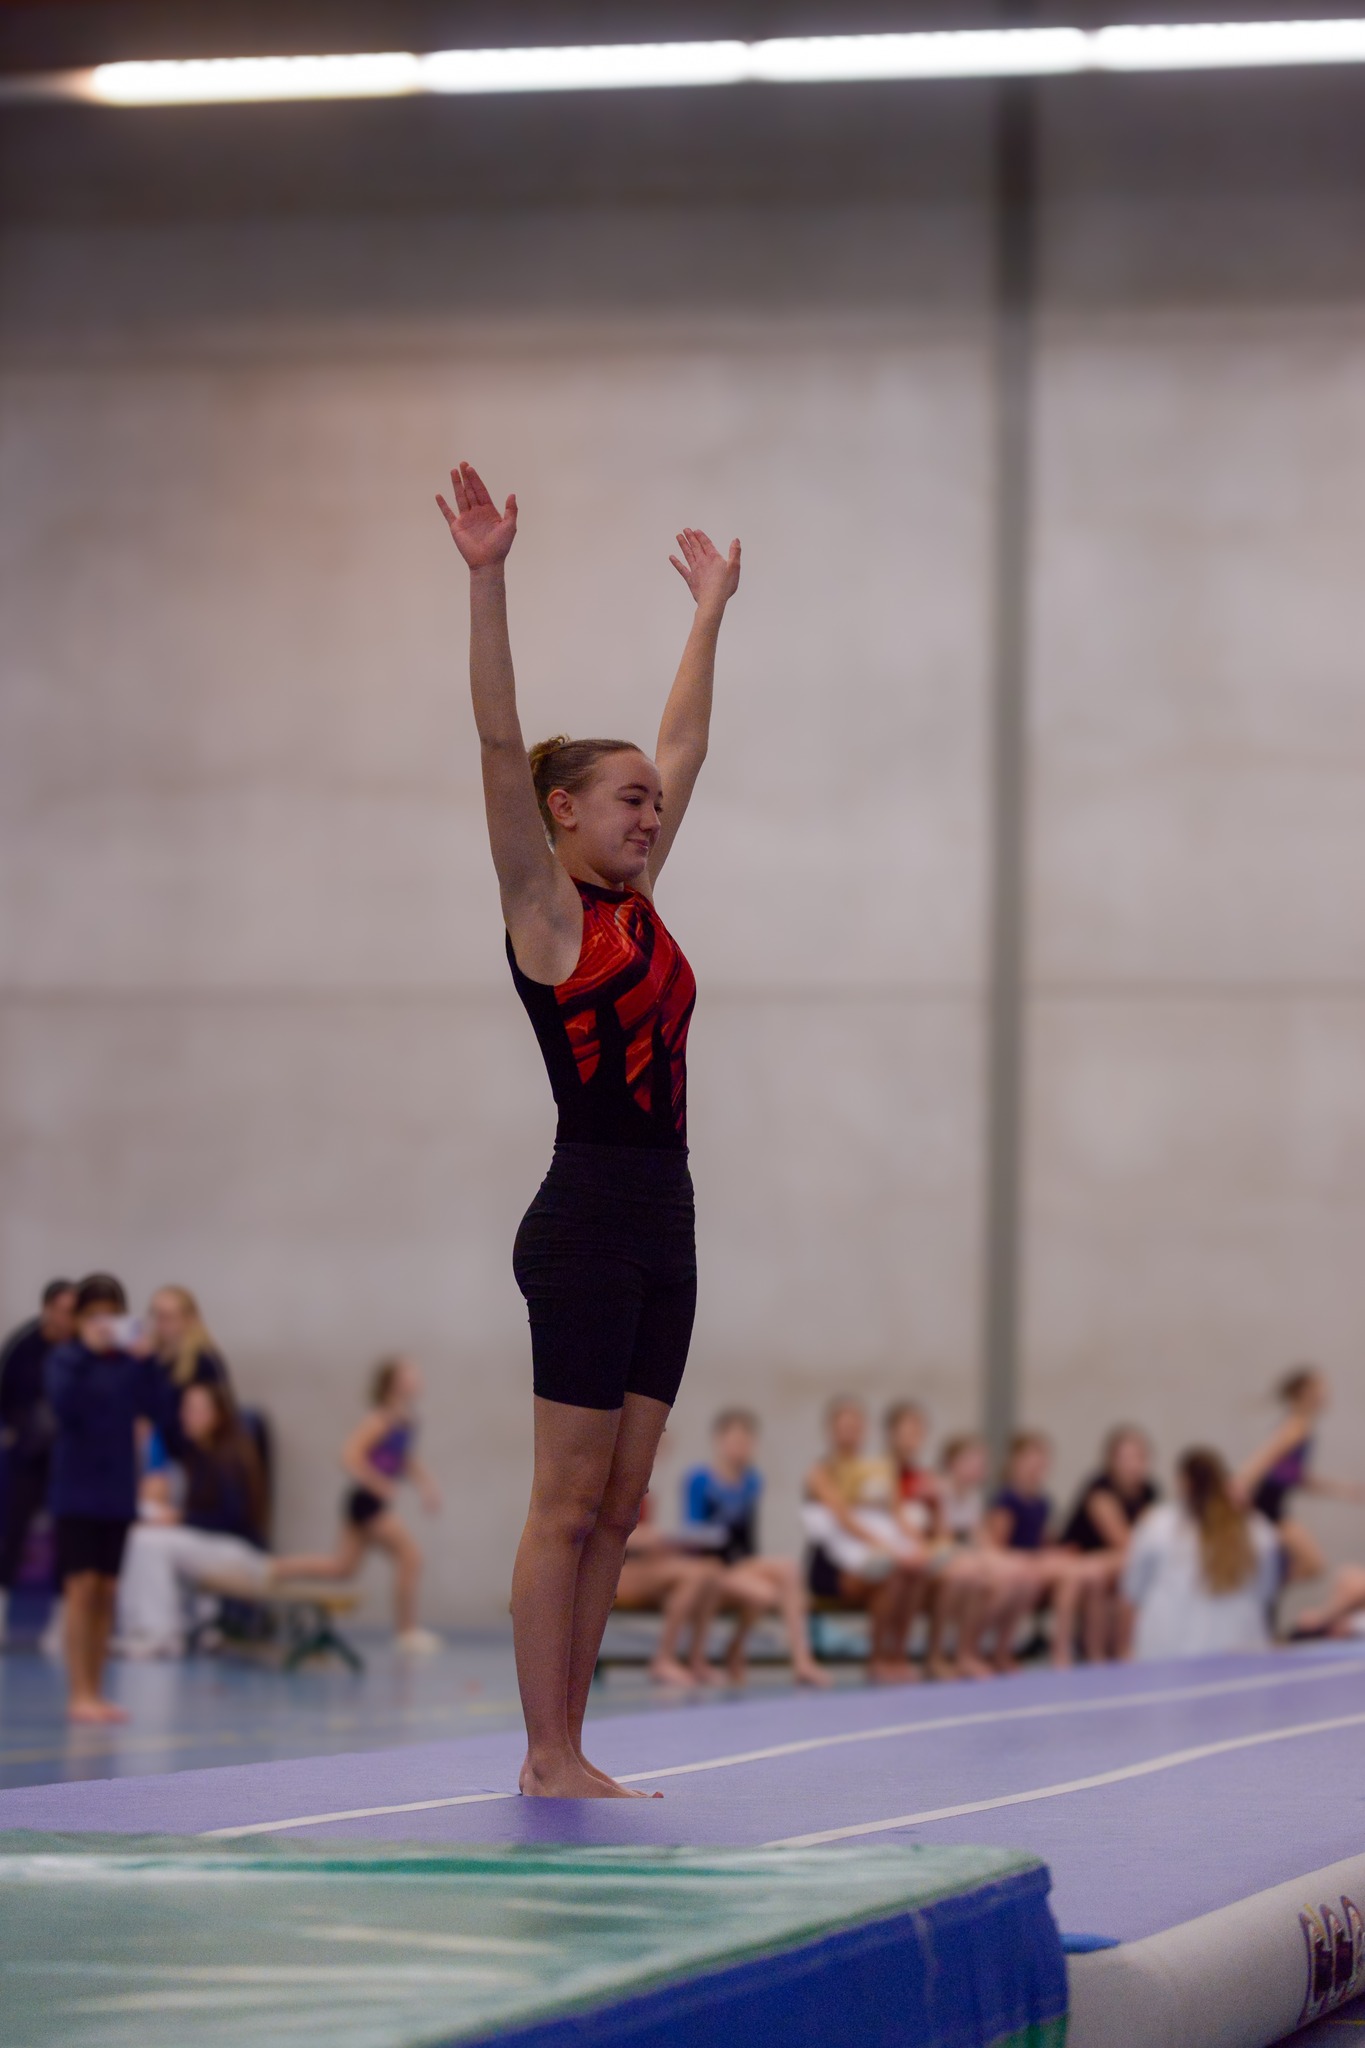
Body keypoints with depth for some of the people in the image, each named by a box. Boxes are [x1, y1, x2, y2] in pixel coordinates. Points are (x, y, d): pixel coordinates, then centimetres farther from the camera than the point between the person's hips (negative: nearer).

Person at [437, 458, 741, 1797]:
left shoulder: (634, 904, 15)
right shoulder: (544, 907, -4)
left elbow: (685, 746, 26)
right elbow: (500, 743, -14)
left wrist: (710, 611, 31)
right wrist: (487, 579, -21)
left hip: (661, 1227, 8)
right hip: (586, 1220, -8)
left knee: (617, 1508, 7)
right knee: (567, 1504, -5)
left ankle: (568, 1751, 11)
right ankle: (547, 1760, -2)